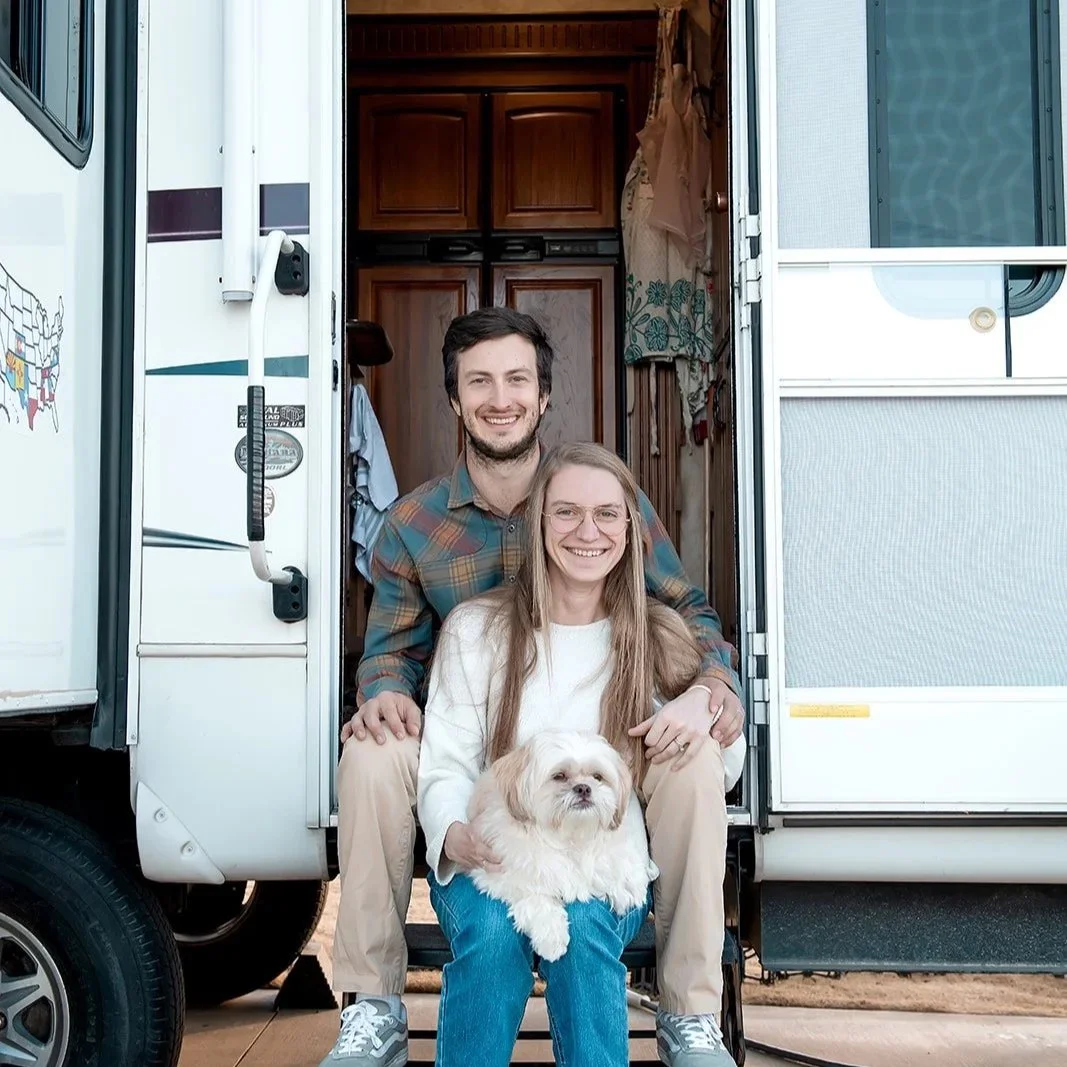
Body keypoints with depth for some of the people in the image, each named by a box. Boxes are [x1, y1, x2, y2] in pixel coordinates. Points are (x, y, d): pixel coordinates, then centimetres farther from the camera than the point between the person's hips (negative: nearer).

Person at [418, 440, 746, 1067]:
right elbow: (446, 766, 1)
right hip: (490, 858, 0)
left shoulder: (657, 636, 8)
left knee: (583, 925, -32)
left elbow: (721, 775, 16)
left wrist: (705, 716, -8)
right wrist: (454, 833, -22)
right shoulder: (476, 628, 3)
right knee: (493, 929, -32)